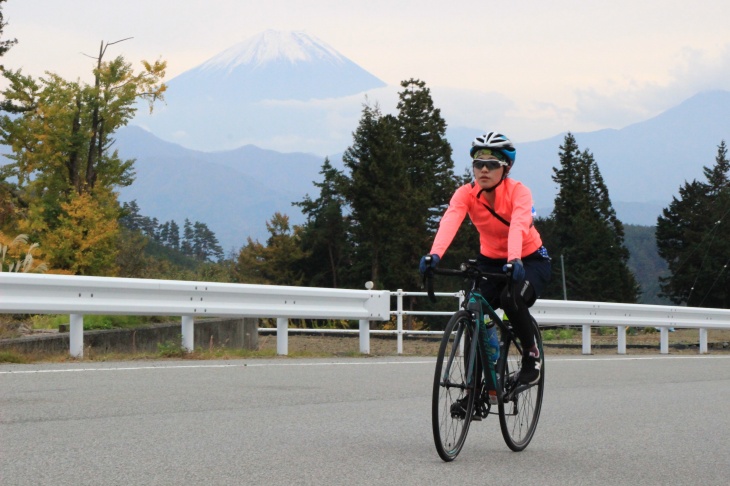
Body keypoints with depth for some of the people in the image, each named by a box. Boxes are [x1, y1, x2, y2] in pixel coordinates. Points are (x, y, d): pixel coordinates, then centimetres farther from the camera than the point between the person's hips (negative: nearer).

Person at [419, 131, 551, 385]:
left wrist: (514, 261, -60)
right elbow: (449, 222, -35)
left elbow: (518, 226, -41)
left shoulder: (518, 192, -23)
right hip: (490, 261, 4)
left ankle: (531, 353, -6)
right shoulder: (466, 193, -16)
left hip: (529, 261, -4)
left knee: (511, 299, -33)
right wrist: (434, 255, -54)